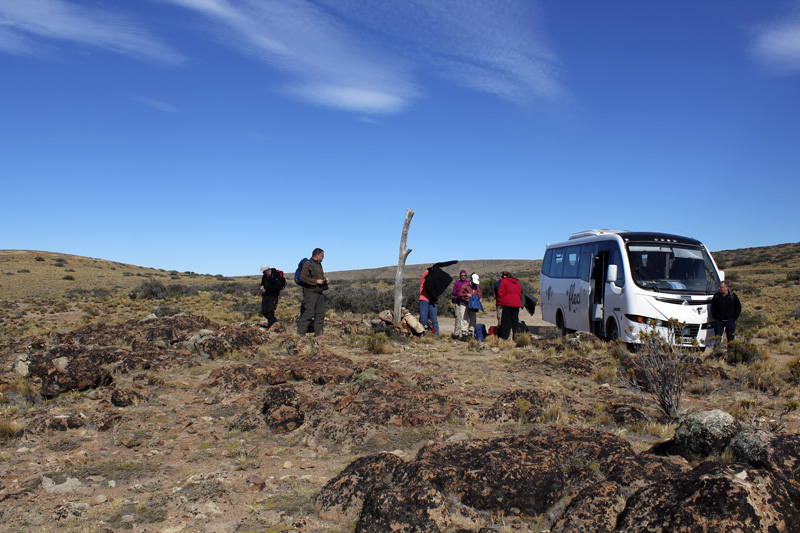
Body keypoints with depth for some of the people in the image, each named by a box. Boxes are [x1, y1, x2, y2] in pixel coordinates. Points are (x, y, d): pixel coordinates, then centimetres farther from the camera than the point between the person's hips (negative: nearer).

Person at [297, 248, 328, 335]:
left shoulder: (319, 264, 18)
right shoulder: (308, 264, -10)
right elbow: (302, 277, -19)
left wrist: (324, 279, 8)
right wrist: (316, 281, -20)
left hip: (320, 293, 9)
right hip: (310, 292, -9)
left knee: (320, 313, 8)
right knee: (309, 313, -12)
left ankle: (318, 333, 15)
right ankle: (301, 332, -6)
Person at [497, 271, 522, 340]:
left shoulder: (504, 281, 0)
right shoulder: (517, 282, 20)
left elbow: (501, 293, -5)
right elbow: (520, 293, 22)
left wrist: (500, 303, 2)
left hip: (507, 303, -6)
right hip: (517, 303, 6)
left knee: (505, 321, -3)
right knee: (515, 320, 10)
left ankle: (504, 337, -9)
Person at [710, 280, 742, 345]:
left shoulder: (732, 296, 0)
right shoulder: (716, 296, 2)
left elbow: (738, 307, 8)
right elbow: (713, 307, 12)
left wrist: (734, 318, 1)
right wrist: (714, 317, 2)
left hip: (730, 321, 0)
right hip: (719, 321, 0)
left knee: (730, 338, 6)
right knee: (717, 338, -2)